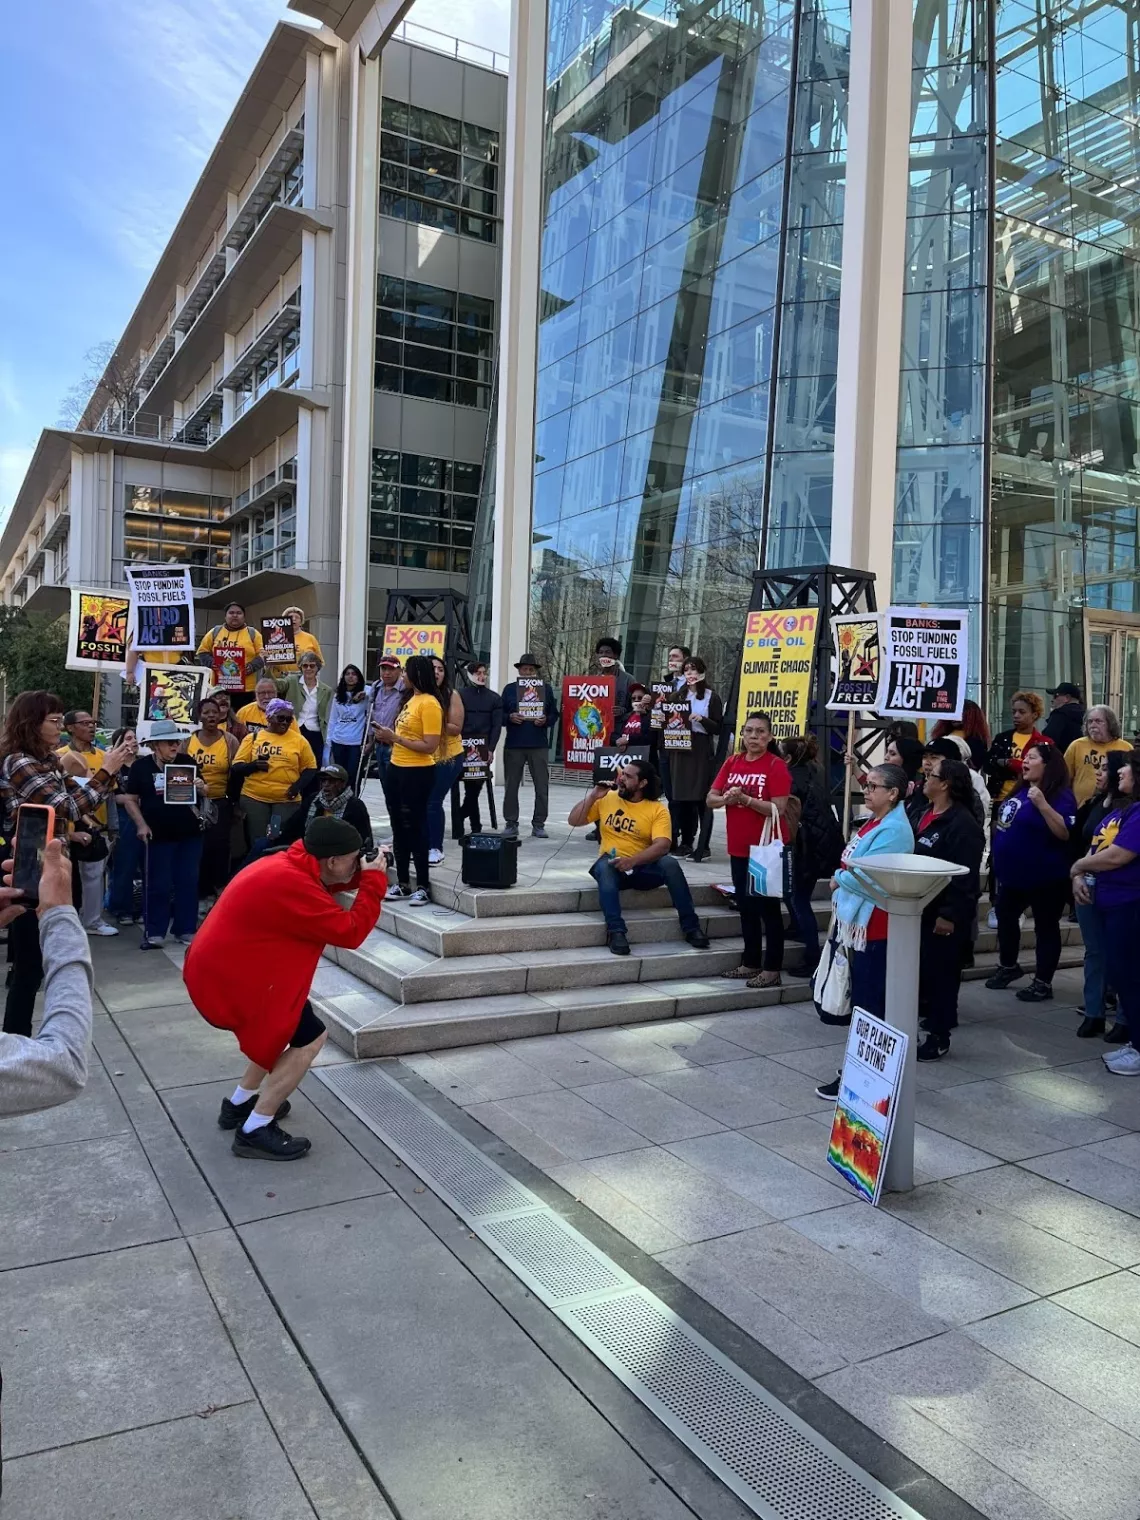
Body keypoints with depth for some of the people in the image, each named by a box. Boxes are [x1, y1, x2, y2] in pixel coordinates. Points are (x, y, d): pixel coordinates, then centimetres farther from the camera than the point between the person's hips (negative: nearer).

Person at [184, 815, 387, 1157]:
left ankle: (240, 1103, 33)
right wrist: (375, 881, -12)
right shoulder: (290, 884, -25)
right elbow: (350, 932, -21)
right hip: (226, 978, -10)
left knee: (284, 1026, 24)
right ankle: (254, 1131, 0)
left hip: (216, 967, 10)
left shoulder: (287, 865, 3)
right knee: (310, 1037, -7)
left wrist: (362, 874, 4)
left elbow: (322, 886, 21)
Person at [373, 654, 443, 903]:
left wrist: (395, 737, -19)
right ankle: (403, 883, 23)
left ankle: (423, 886, 9)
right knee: (399, 827, 13)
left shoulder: (430, 704, -16)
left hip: (417, 773, -9)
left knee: (415, 828, -1)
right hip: (397, 769, 9)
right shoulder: (409, 699, 11)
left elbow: (430, 746, -22)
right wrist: (388, 736, 1)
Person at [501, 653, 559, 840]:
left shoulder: (546, 688, 7)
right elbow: (500, 714, 6)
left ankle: (538, 824, 8)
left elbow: (554, 714, 6)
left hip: (538, 745, 0)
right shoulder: (509, 689, 8)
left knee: (542, 787, 0)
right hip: (513, 744, 0)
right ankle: (511, 823, 13)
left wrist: (545, 720, -13)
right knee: (511, 786, 4)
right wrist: (510, 717, -14)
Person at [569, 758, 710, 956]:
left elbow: (662, 846, -19)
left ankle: (691, 926, -21)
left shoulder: (658, 809, -5)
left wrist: (633, 860, -33)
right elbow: (573, 821, 4)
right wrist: (592, 796, -7)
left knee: (669, 863, -30)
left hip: (643, 867, -1)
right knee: (605, 865, -34)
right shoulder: (607, 799, 4)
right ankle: (616, 931, -39)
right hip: (613, 866, 1)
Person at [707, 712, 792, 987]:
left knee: (768, 908, 0)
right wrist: (727, 798, -16)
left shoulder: (776, 766, -12)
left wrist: (744, 799, -25)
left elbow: (778, 809, -20)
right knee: (746, 906, 15)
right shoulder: (732, 762, 7)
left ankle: (772, 969, 8)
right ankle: (751, 962, 26)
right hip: (739, 848, 7)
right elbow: (710, 799, 5)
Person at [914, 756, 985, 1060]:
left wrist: (950, 914, -24)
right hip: (921, 907, 9)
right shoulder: (927, 813, 10)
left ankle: (938, 1037, 11)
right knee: (918, 967, 15)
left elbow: (964, 876, -22)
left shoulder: (962, 824, -19)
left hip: (944, 914, -9)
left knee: (940, 973, 1)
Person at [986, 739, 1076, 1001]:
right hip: (1013, 873, 9)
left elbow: (1065, 833, -28)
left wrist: (1042, 804, -34)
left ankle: (1043, 982, 12)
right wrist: (999, 857, 18)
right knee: (1005, 917, 18)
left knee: (1045, 927, 3)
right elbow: (1005, 822, 22)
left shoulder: (1060, 796, -16)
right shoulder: (1020, 790, 9)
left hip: (1045, 876, -9)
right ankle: (1008, 966, 37)